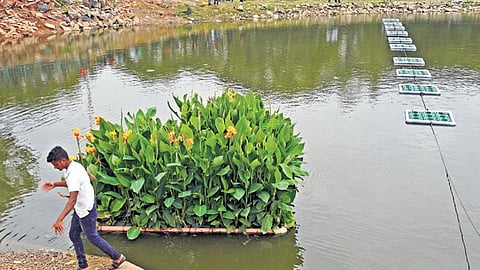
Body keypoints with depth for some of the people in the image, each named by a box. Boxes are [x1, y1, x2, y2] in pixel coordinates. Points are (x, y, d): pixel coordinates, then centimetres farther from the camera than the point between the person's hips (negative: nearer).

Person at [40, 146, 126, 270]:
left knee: (93, 237, 8)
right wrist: (55, 184, 18)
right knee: (73, 235, 16)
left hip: (86, 209, -10)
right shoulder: (73, 166, 0)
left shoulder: (73, 173, -31)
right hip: (81, 208, 10)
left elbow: (73, 200, -38)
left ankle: (117, 257, 24)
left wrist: (59, 220, -42)